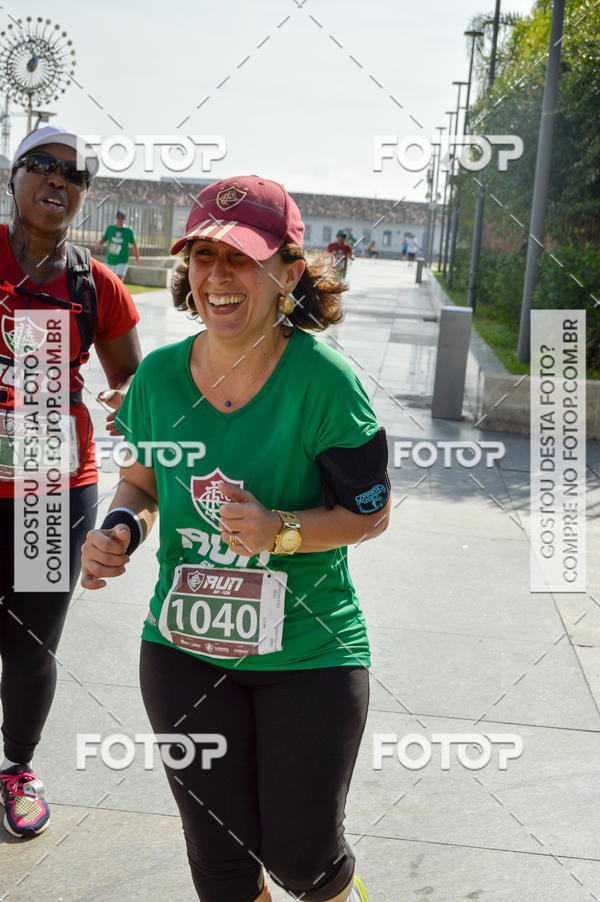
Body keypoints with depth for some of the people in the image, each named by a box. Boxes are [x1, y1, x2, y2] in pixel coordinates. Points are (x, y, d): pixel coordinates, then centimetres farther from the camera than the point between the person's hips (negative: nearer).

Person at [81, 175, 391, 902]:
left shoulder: (320, 380, -17)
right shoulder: (159, 375, -5)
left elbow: (371, 510, -10)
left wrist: (281, 531, -27)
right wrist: (121, 528, -11)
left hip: (308, 654, -3)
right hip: (185, 649, 3)